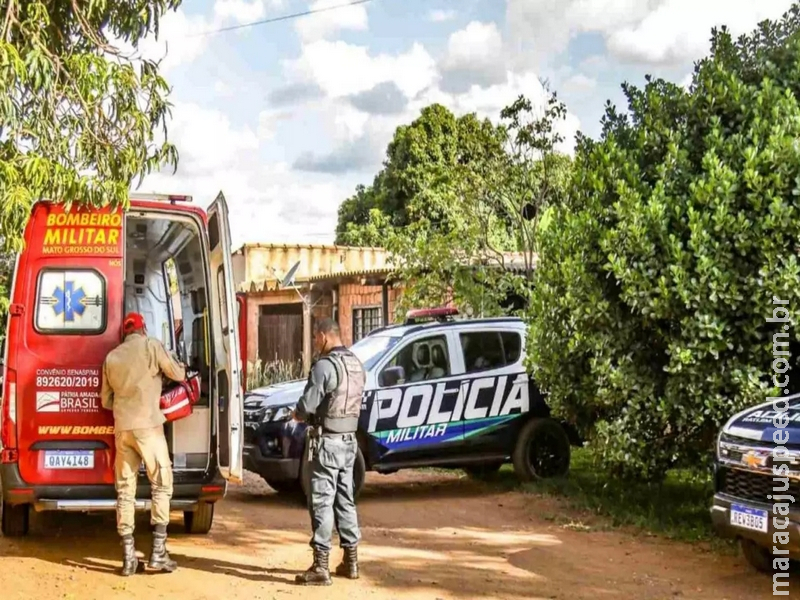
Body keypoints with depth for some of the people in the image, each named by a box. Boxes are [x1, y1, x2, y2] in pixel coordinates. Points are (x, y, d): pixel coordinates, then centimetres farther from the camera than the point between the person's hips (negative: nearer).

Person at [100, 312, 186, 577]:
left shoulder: (112, 356, 13)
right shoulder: (151, 345, -1)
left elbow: (106, 400, 19)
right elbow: (178, 374, 7)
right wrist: (179, 365, 29)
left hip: (122, 428, 4)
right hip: (148, 426, -4)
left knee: (125, 490, 6)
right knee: (161, 486, 4)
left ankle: (129, 557, 5)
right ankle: (158, 552, -1)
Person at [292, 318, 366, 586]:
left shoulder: (325, 365, -17)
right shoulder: (356, 365, 10)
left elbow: (307, 405, -19)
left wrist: (298, 414, 4)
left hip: (327, 441, -8)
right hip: (349, 440, 8)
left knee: (322, 502, -5)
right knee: (345, 499, 15)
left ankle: (320, 567, -5)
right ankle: (350, 560, 22)